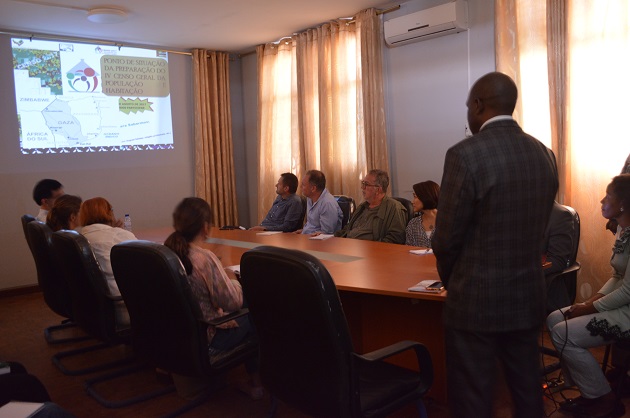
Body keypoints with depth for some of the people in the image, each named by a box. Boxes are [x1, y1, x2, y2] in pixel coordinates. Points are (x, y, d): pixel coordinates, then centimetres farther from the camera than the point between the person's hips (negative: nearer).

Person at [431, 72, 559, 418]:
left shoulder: (465, 154, -17)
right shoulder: (544, 154, 4)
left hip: (477, 300, -6)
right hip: (528, 297, 7)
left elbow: (447, 236, -13)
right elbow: (537, 227, 9)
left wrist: (450, 280, 6)